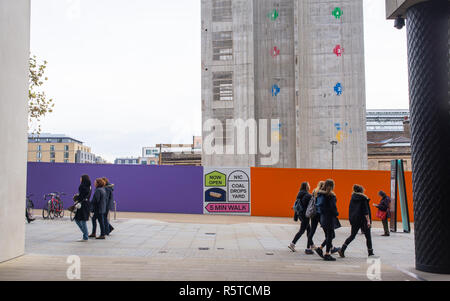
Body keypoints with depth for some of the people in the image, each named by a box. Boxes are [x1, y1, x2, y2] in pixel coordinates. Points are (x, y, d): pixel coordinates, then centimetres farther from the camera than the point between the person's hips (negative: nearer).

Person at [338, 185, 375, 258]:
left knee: (352, 235, 10)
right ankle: (370, 253, 15)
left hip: (354, 220, 5)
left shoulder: (353, 198, 8)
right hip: (363, 220, -5)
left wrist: (351, 219, 19)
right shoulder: (363, 199, -9)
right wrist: (368, 221, -16)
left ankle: (342, 249, -4)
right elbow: (366, 211, -14)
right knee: (368, 236, 9)